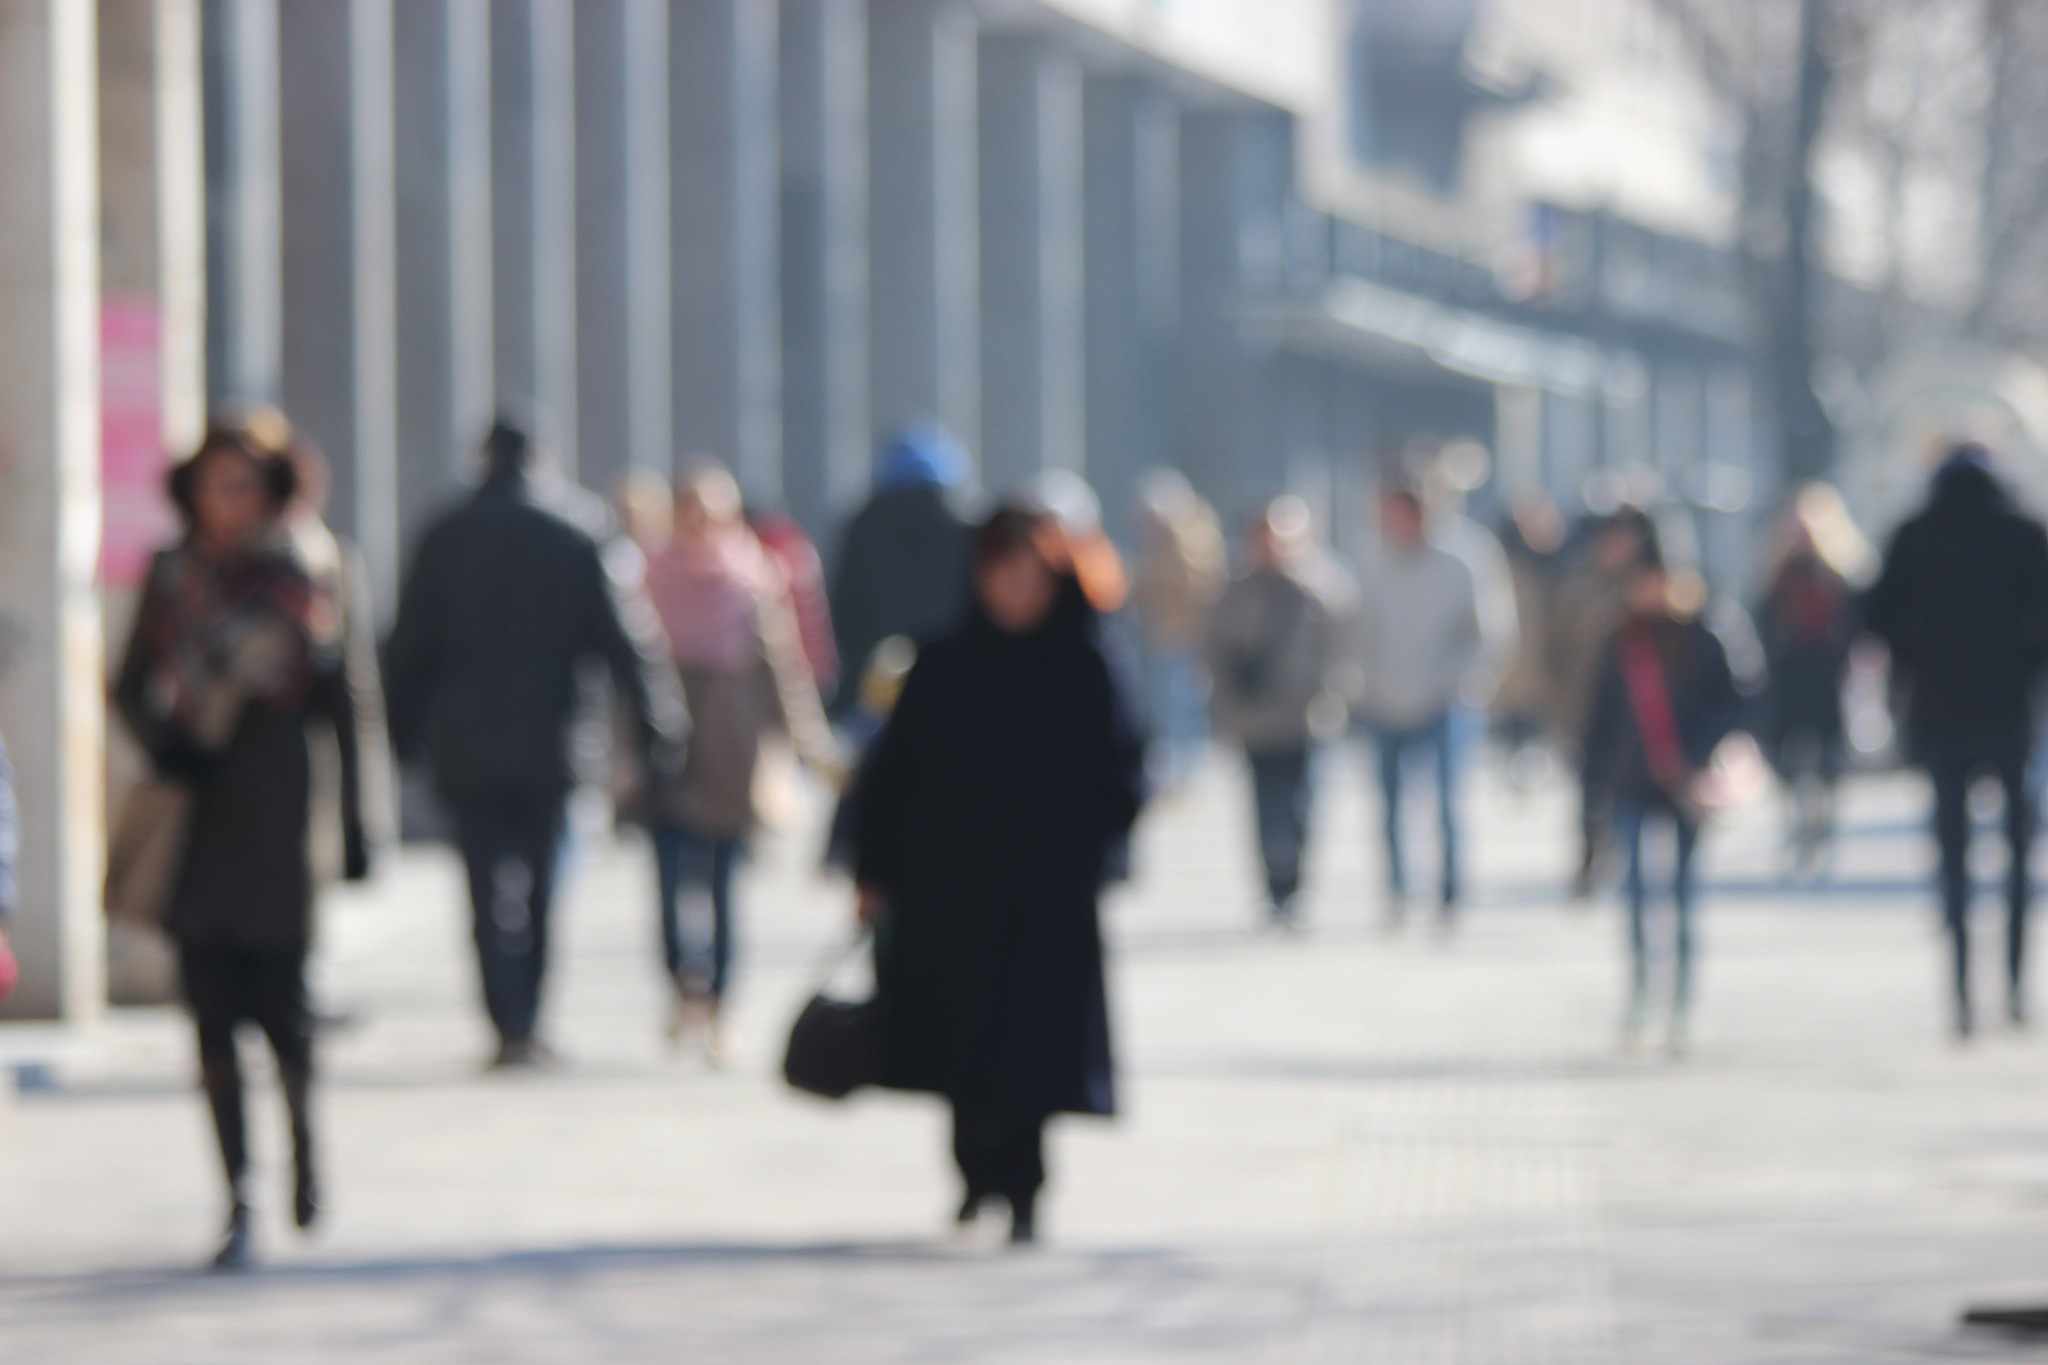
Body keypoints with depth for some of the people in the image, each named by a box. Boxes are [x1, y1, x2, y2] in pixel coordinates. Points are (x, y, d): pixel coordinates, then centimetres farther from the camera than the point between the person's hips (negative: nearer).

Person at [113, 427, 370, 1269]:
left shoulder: (300, 581, 3)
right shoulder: (170, 579, 7)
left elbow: (339, 708, 5)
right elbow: (130, 687, 11)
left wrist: (351, 823, 2)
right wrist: (162, 736, -10)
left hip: (276, 814, -1)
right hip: (195, 810, 1)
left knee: (279, 1002, -3)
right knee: (212, 1012, -3)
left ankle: (303, 1136, 28)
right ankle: (238, 1200, 1)